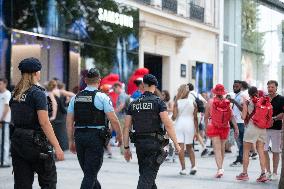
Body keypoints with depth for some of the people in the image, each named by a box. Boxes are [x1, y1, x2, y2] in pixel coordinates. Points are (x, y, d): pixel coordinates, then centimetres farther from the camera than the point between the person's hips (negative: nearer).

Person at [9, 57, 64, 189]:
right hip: (35, 142, -7)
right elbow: (44, 123, -19)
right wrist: (57, 147, -20)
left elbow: (14, 120, 13)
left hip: (17, 141, 7)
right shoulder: (37, 93, -13)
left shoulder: (15, 93, 10)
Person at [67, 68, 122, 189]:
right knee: (90, 174, -2)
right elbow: (113, 120, -9)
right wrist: (119, 136, 5)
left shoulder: (75, 98, 8)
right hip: (96, 137, -5)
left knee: (88, 172, 17)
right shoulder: (102, 97, -6)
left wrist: (71, 141, 14)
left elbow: (69, 122, 7)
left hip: (79, 136, 5)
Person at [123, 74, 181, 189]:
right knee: (147, 176, -6)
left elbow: (126, 128, 6)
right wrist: (176, 144, -5)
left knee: (146, 174, 18)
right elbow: (168, 125, -11)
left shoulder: (133, 104, 8)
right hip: (154, 143, -4)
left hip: (139, 143, 4)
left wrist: (126, 148, 11)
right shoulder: (158, 102, -5)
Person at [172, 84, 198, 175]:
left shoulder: (177, 102, -5)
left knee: (181, 147, 1)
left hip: (179, 125, -2)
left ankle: (183, 168, -2)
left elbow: (174, 116, -10)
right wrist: (196, 130, 7)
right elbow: (195, 118, 2)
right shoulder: (193, 102, 1)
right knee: (189, 147, 15)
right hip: (190, 126, 2)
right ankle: (193, 166, 2)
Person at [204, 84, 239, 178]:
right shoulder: (227, 102, -2)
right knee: (222, 148, 17)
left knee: (217, 149, -6)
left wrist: (206, 127, 15)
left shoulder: (210, 102, -5)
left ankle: (220, 169, -21)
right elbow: (232, 116, -5)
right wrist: (236, 128, -3)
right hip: (225, 128, 3)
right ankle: (220, 168, 30)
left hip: (213, 127, -3)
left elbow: (206, 116, 2)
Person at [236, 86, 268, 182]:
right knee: (261, 151, 6)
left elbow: (243, 117, -6)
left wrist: (243, 108, 10)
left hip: (251, 127, -4)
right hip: (262, 129, 4)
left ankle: (244, 173, 8)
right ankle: (263, 174, 0)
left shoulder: (247, 103, -5)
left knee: (246, 151, 6)